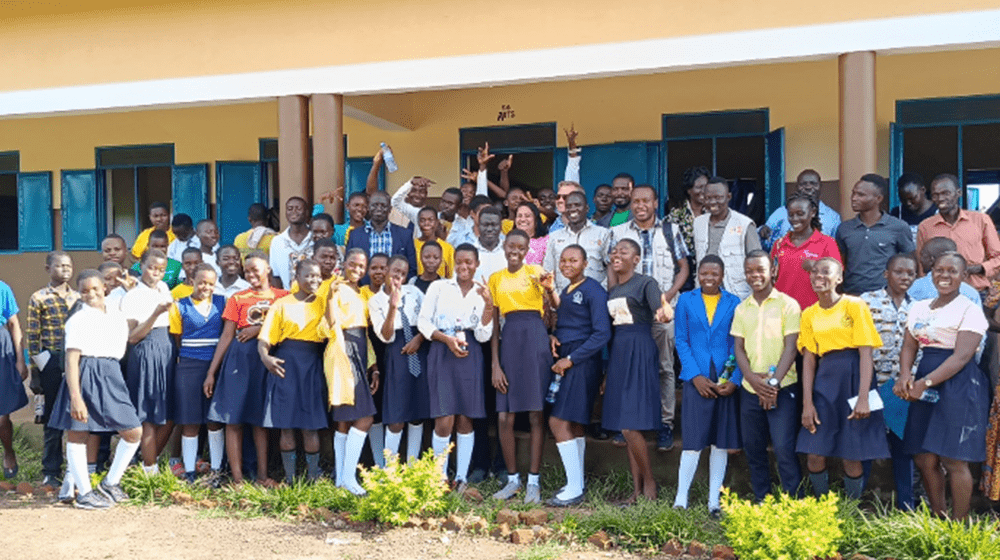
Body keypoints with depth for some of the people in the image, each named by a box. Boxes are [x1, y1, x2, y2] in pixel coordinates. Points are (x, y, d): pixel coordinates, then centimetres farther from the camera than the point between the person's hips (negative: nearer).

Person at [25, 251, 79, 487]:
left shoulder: (78, 298, 11)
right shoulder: (38, 299, 0)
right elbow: (31, 337, -1)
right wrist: (39, 366, -6)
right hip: (52, 364, -3)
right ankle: (51, 471, 11)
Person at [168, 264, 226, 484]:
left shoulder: (222, 302, 7)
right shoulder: (180, 306, 4)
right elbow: (176, 339, 7)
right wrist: (185, 357, -3)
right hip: (189, 366, -1)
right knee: (190, 421, 3)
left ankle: (216, 470, 15)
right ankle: (189, 472, 12)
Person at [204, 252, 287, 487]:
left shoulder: (283, 297, 6)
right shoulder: (237, 298, 8)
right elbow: (226, 336, 6)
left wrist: (260, 329, -13)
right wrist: (211, 372, 2)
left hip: (268, 360, 0)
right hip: (240, 360, 0)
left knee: (261, 419, 5)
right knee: (234, 419, -3)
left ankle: (262, 475, 11)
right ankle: (237, 478, 2)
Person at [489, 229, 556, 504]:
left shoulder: (536, 272, 4)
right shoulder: (496, 278, 12)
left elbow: (551, 309, -9)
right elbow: (494, 323, 11)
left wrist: (549, 290, -31)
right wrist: (495, 364, 3)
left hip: (535, 340, -3)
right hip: (509, 340, 3)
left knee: (536, 414, 0)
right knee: (504, 417, 1)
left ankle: (533, 481, 10)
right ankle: (512, 479, 17)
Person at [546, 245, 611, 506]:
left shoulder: (593, 290, -9)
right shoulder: (566, 292, 18)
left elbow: (602, 333, -15)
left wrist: (571, 359, -16)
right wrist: (552, 336, -1)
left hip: (582, 362, -9)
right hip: (565, 361, 9)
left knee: (559, 421, -13)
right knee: (573, 425, 11)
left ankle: (574, 489, -7)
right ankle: (576, 483, 17)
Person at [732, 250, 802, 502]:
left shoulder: (787, 304, -1)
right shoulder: (741, 309, 12)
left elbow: (790, 347, -7)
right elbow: (738, 348, 8)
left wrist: (773, 382, -15)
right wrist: (753, 378, -9)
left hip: (782, 388, -5)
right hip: (750, 389, 5)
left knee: (784, 448, -10)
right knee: (753, 449, 9)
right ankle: (761, 503, 20)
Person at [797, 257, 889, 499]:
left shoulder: (854, 306, -4)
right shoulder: (809, 314, 10)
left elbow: (866, 354, -9)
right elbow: (808, 359, 7)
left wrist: (863, 397, -18)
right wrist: (807, 403, -2)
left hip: (853, 378, -4)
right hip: (825, 381, 4)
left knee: (851, 456, -1)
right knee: (814, 455, -1)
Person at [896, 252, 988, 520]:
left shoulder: (969, 310, -5)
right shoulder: (919, 308, 14)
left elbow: (963, 356, -14)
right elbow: (909, 346, 9)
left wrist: (925, 383, -22)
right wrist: (905, 375, -12)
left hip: (958, 385, -6)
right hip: (924, 386, 6)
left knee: (953, 460, -4)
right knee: (924, 458, 6)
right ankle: (938, 517, 22)